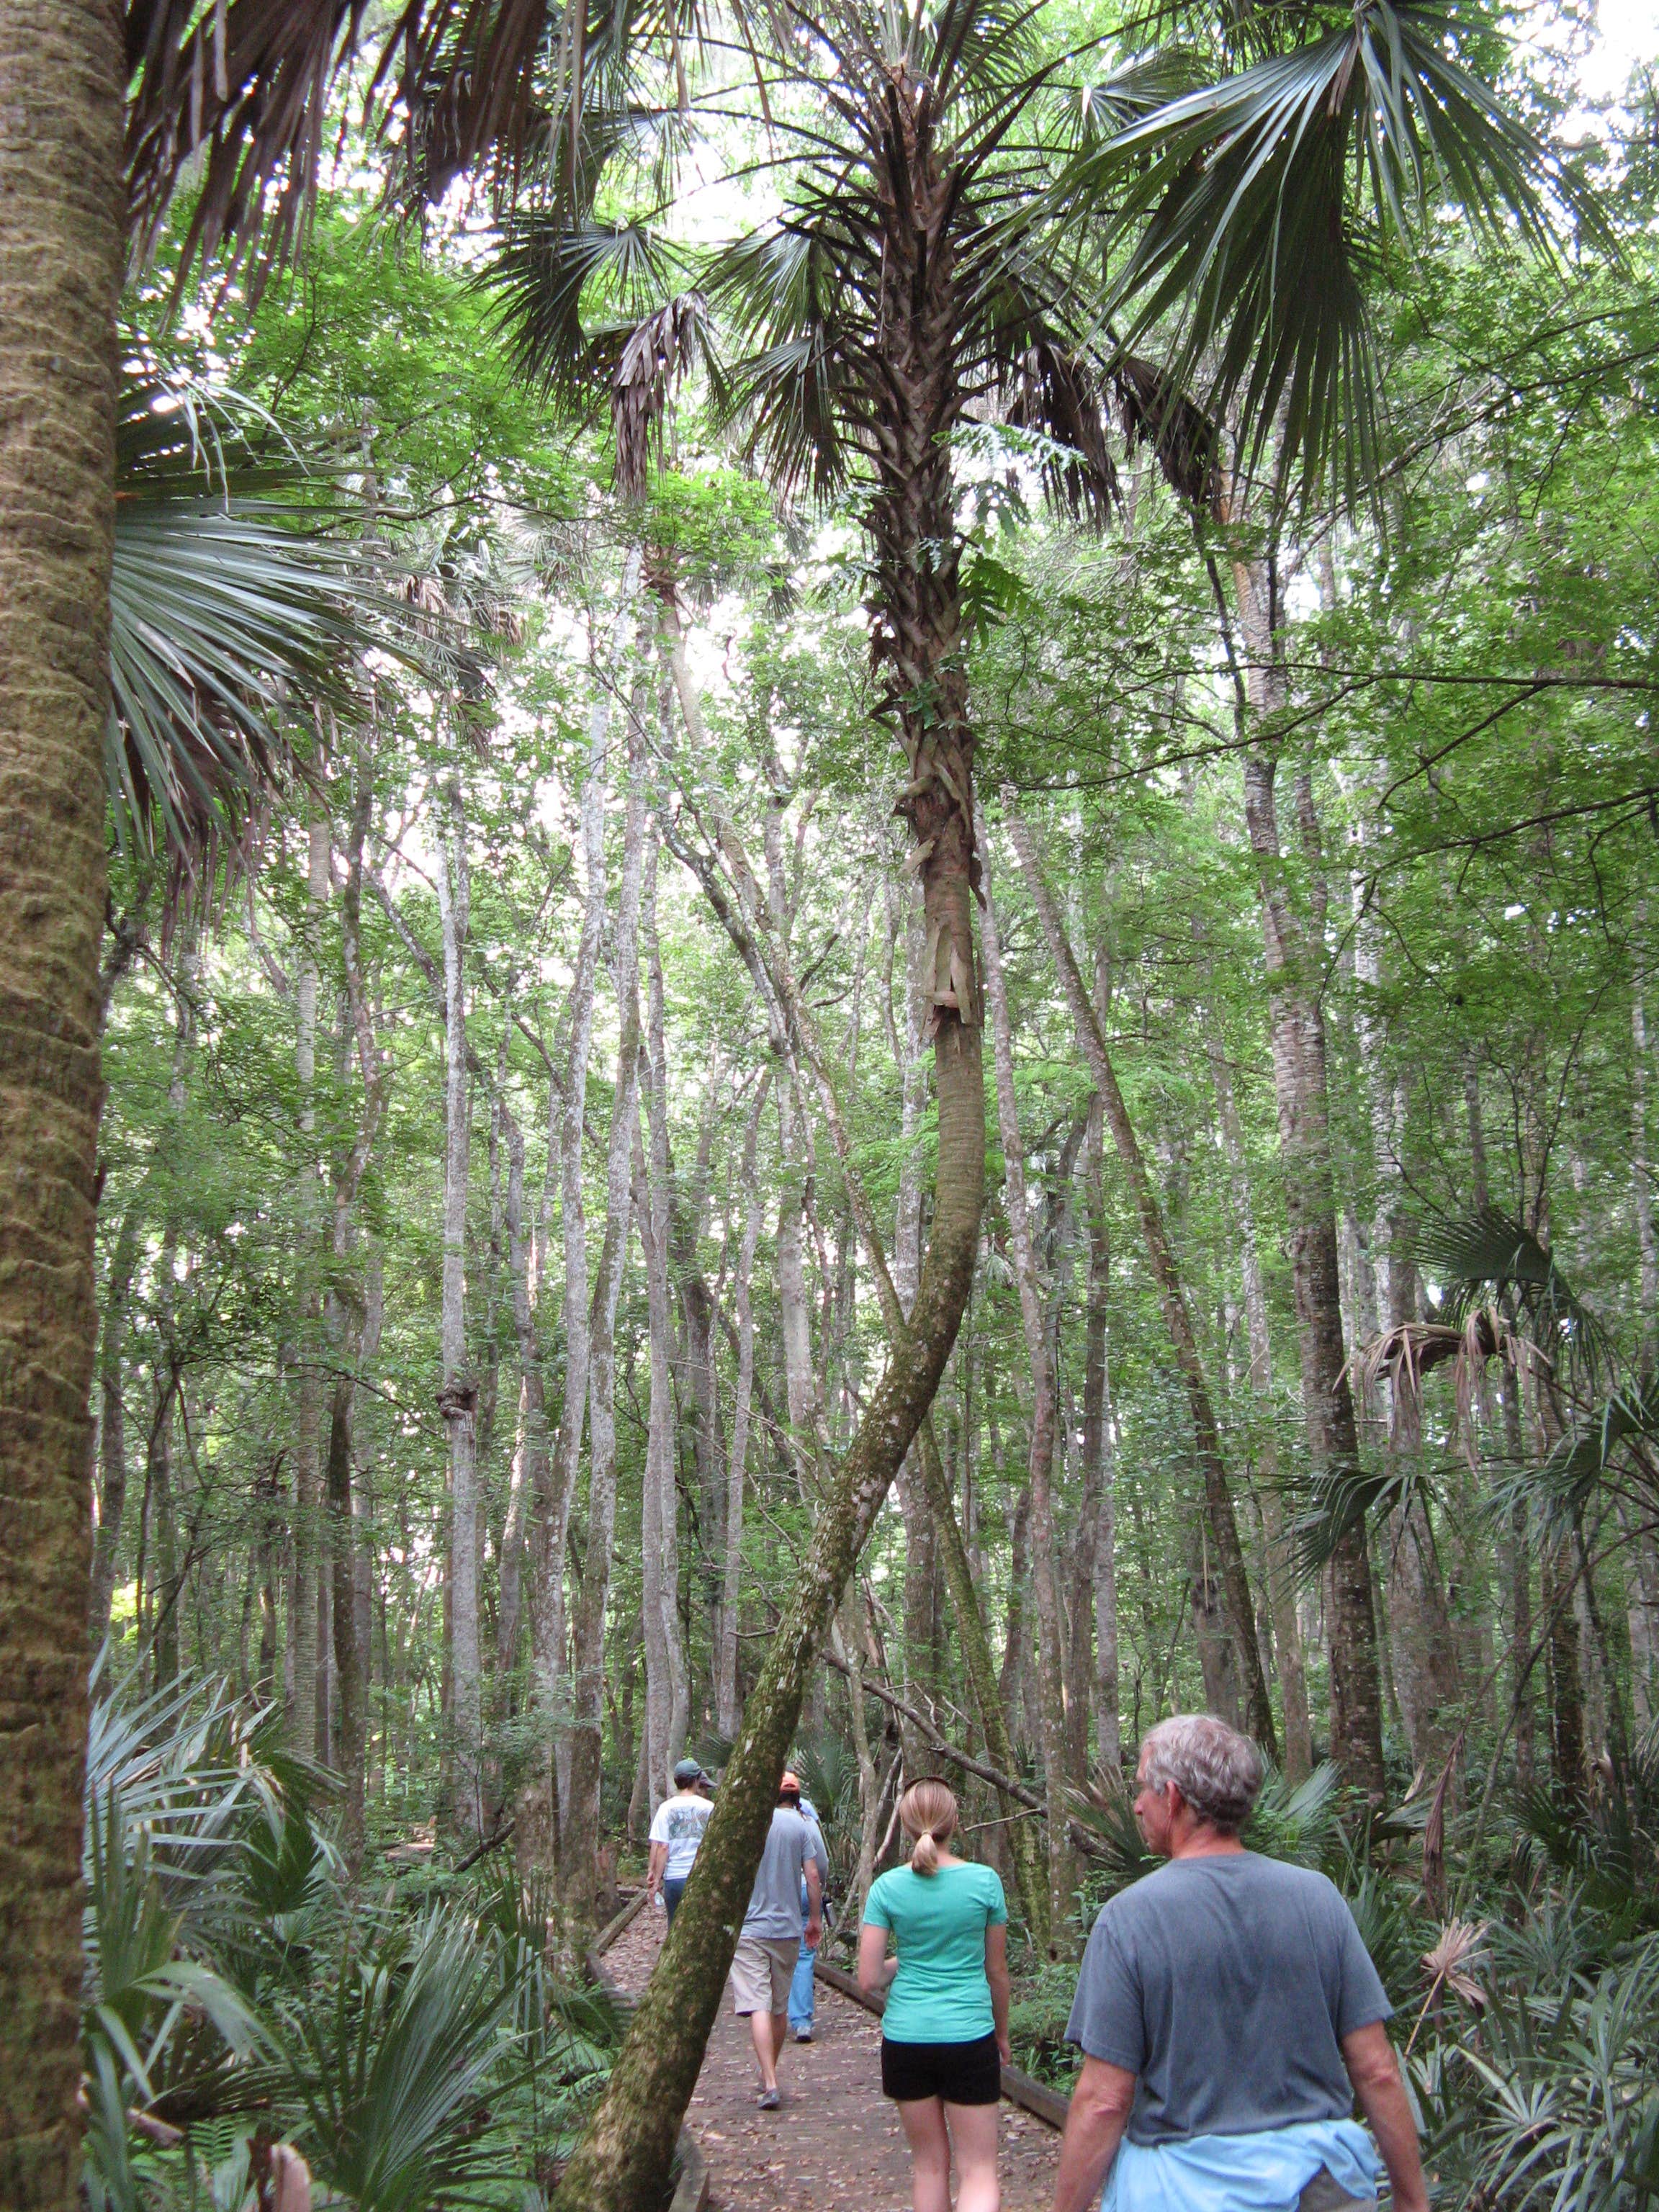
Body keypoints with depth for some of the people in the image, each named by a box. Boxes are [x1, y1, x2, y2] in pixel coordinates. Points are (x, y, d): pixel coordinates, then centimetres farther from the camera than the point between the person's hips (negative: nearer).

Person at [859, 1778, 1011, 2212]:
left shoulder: (888, 1888, -5)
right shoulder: (984, 1881, -6)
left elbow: (868, 1980, -6)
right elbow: (997, 1972, 4)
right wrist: (1002, 2032, 19)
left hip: (906, 2038, 2)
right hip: (969, 2036, -1)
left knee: (929, 2165, 17)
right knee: (978, 2171, 4)